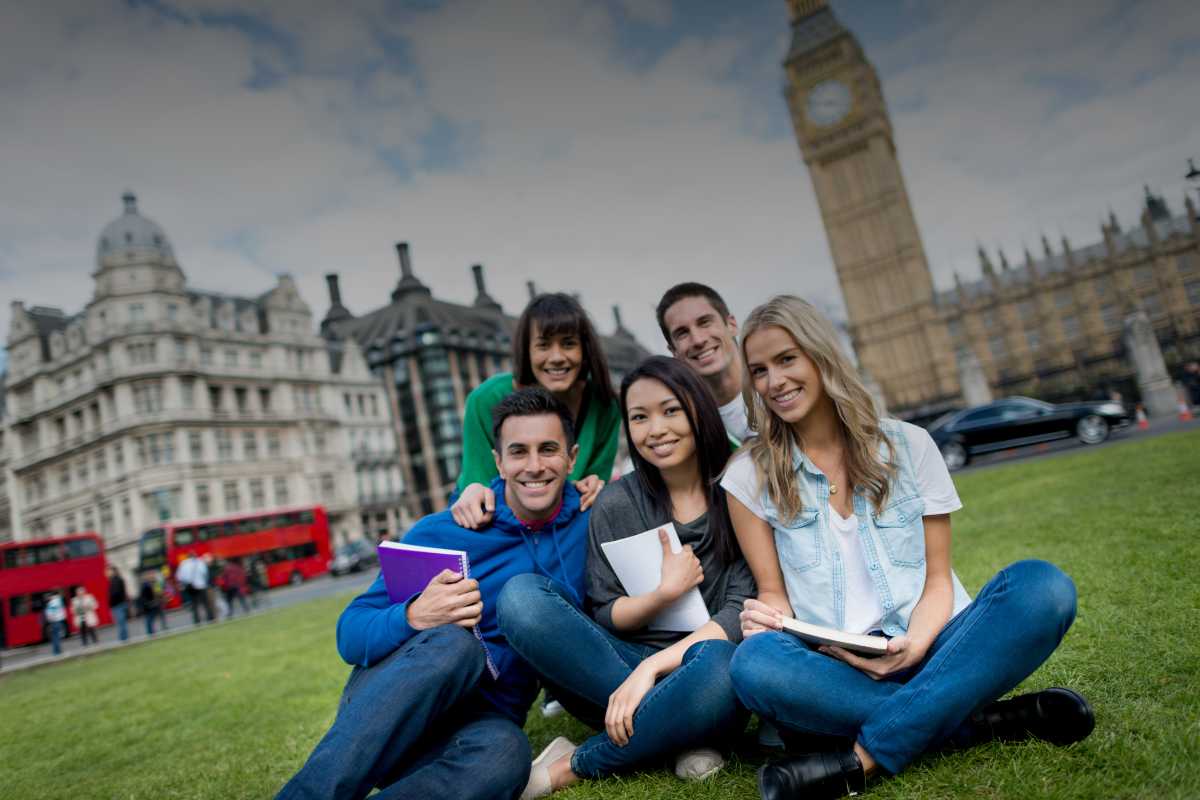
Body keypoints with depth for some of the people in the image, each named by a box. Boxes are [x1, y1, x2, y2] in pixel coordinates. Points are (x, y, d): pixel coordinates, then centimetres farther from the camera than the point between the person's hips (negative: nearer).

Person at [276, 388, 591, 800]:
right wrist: (414, 617, -28)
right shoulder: (440, 532, -6)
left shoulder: (590, 521, 1)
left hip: (481, 718, 1)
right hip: (383, 700, -1)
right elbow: (350, 636, -6)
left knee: (504, 752, -38)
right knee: (453, 645, -38)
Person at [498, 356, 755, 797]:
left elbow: (742, 610, -10)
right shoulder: (615, 504, 2)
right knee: (522, 596, -22)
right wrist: (665, 592, -17)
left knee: (717, 663, -38)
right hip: (619, 670, 2)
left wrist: (653, 666, -21)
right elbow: (604, 619, 2)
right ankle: (681, 735, -20)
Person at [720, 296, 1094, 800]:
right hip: (833, 671, -1)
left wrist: (915, 644, -16)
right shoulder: (750, 476, 3)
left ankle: (859, 758, -28)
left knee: (1042, 586, -25)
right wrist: (766, 616, -18)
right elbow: (773, 592, 6)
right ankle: (983, 719, -21)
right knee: (755, 664, -34)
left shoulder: (908, 446, 5)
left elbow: (937, 576, 5)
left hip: (927, 650, 2)